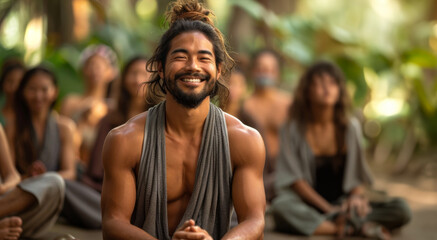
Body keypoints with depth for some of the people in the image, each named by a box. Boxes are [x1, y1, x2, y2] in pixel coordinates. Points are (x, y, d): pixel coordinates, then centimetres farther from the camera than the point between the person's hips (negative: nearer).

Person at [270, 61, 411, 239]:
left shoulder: (350, 127, 8)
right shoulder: (293, 129, 0)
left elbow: (359, 175, 9)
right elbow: (294, 179, -6)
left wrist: (357, 197, -15)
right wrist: (329, 209, -17)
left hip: (343, 204, 3)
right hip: (308, 207, -2)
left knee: (401, 209, -20)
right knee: (281, 206, -39)